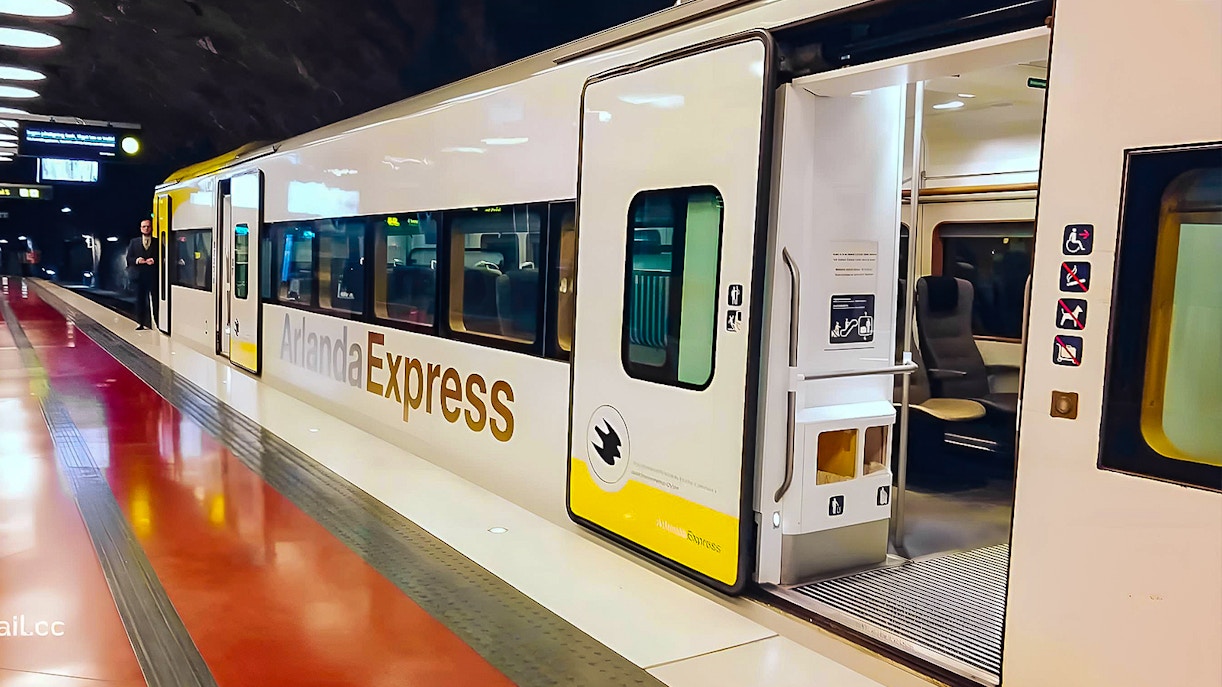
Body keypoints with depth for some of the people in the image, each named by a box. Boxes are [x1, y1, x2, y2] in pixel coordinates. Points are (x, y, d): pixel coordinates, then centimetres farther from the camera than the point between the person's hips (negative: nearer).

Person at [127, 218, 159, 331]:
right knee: (140, 299, 5)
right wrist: (136, 260, -10)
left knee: (154, 299, -5)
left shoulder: (157, 242, 6)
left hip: (153, 276, -2)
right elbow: (128, 258, 10)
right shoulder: (134, 242, 13)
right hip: (140, 275, 2)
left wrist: (154, 261, -16)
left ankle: (157, 322, -2)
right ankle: (141, 323, 10)